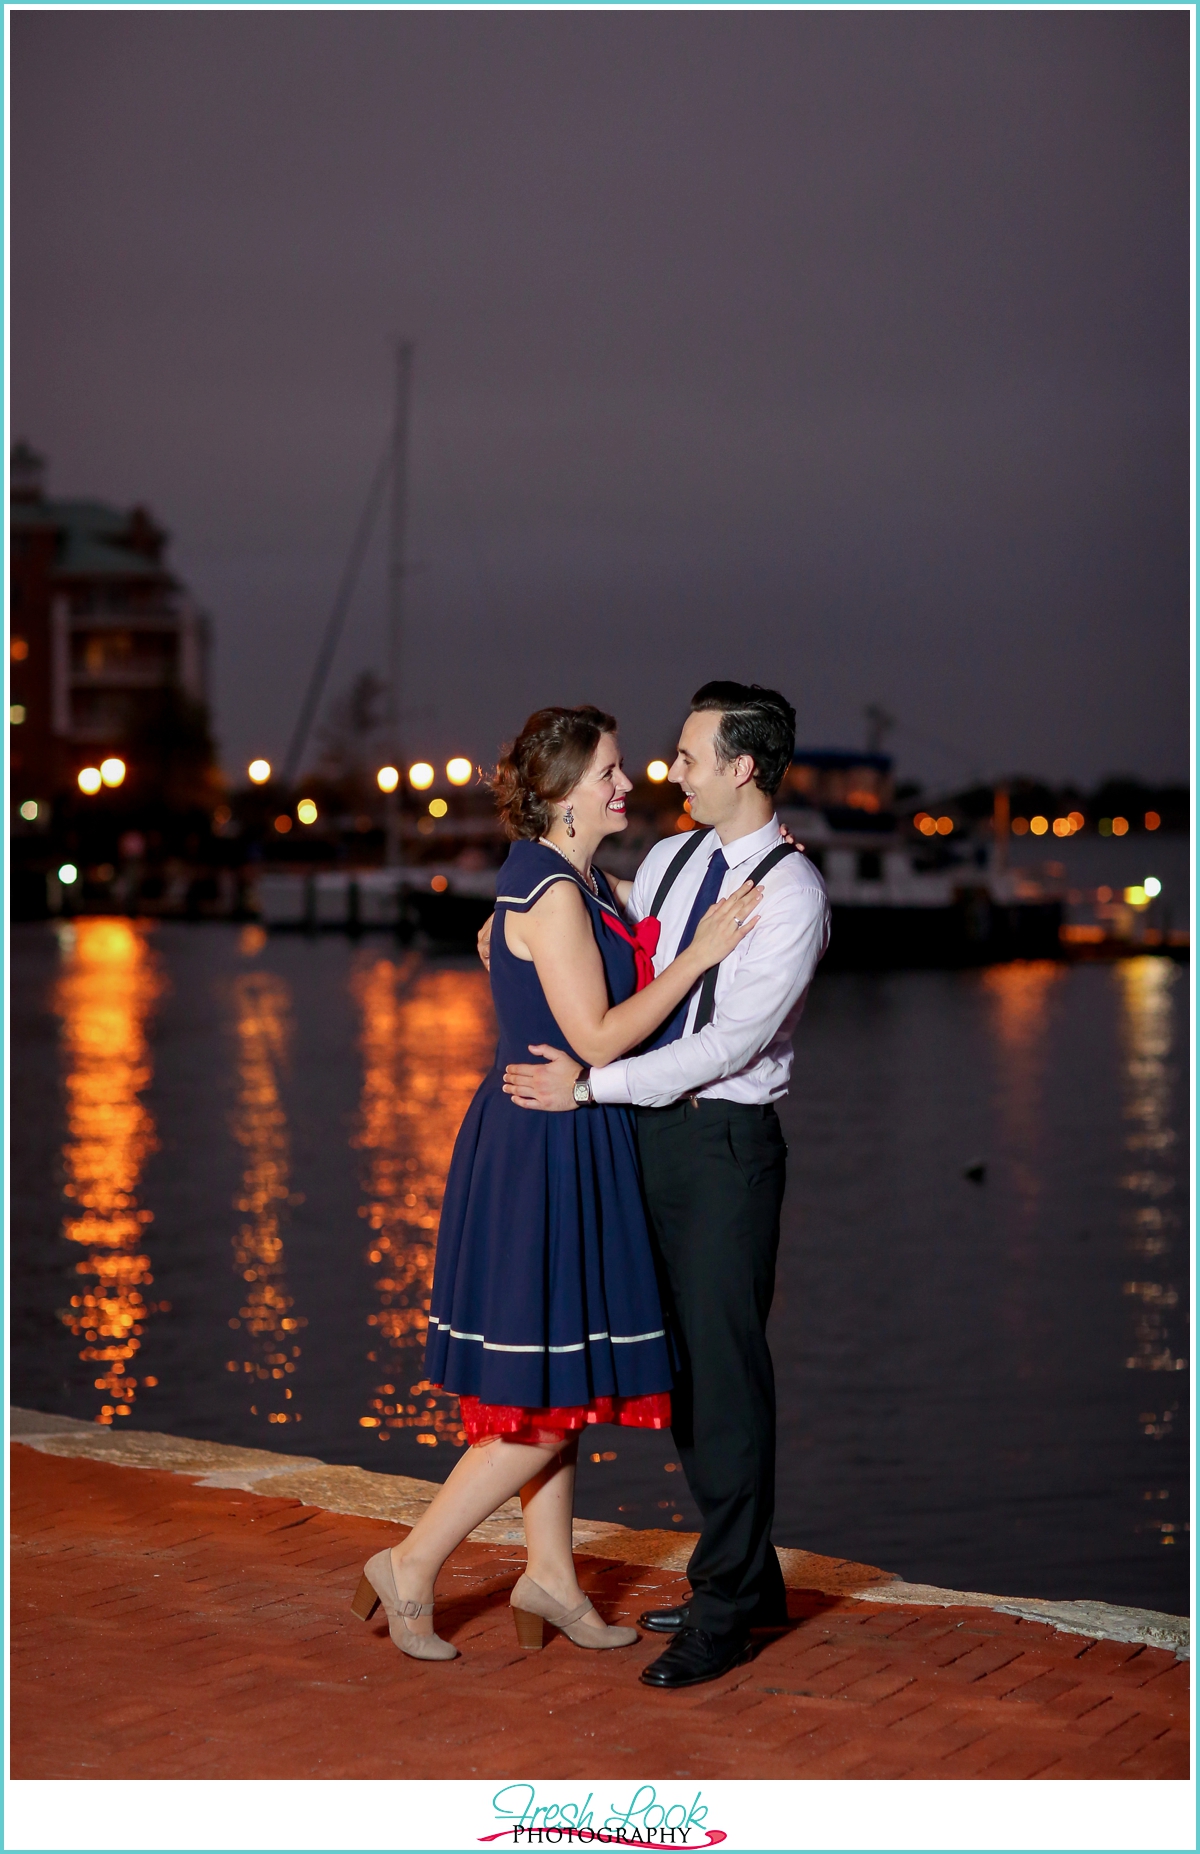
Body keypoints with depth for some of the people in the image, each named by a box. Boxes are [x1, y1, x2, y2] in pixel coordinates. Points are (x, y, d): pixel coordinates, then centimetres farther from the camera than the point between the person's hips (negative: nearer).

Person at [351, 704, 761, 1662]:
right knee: (551, 1397, -4)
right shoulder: (550, 890, -18)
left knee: (563, 1383, 16)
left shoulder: (581, 881, 12)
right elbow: (598, 1037, -21)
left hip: (571, 1151, 10)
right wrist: (701, 952, -17)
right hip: (542, 1148, -10)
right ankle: (411, 1568, 7)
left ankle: (551, 1575, 26)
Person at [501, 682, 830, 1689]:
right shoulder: (668, 862, 10)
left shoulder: (792, 892, -13)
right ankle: (750, 1576, 27)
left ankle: (725, 1610, 8)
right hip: (652, 1128, 8)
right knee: (682, 1358, 13)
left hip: (727, 1140, -8)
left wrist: (589, 1086, -18)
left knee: (727, 1367, -3)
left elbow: (732, 1040, -19)